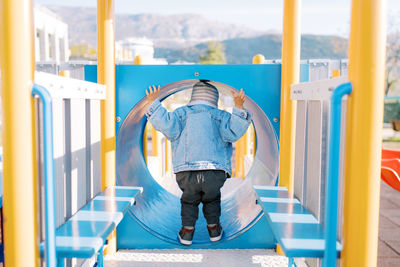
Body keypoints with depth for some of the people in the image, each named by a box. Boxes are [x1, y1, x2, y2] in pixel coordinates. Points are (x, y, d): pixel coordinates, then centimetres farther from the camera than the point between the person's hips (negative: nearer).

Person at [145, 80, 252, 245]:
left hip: (187, 173, 0)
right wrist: (239, 108, -1)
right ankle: (214, 229, 35)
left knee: (189, 200, 29)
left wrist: (154, 104, 5)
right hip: (216, 173, 0)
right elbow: (233, 131, -2)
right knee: (211, 198, 32)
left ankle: (187, 231, 22)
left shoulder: (182, 113, 17)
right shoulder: (221, 116, 17)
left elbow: (167, 125, -2)